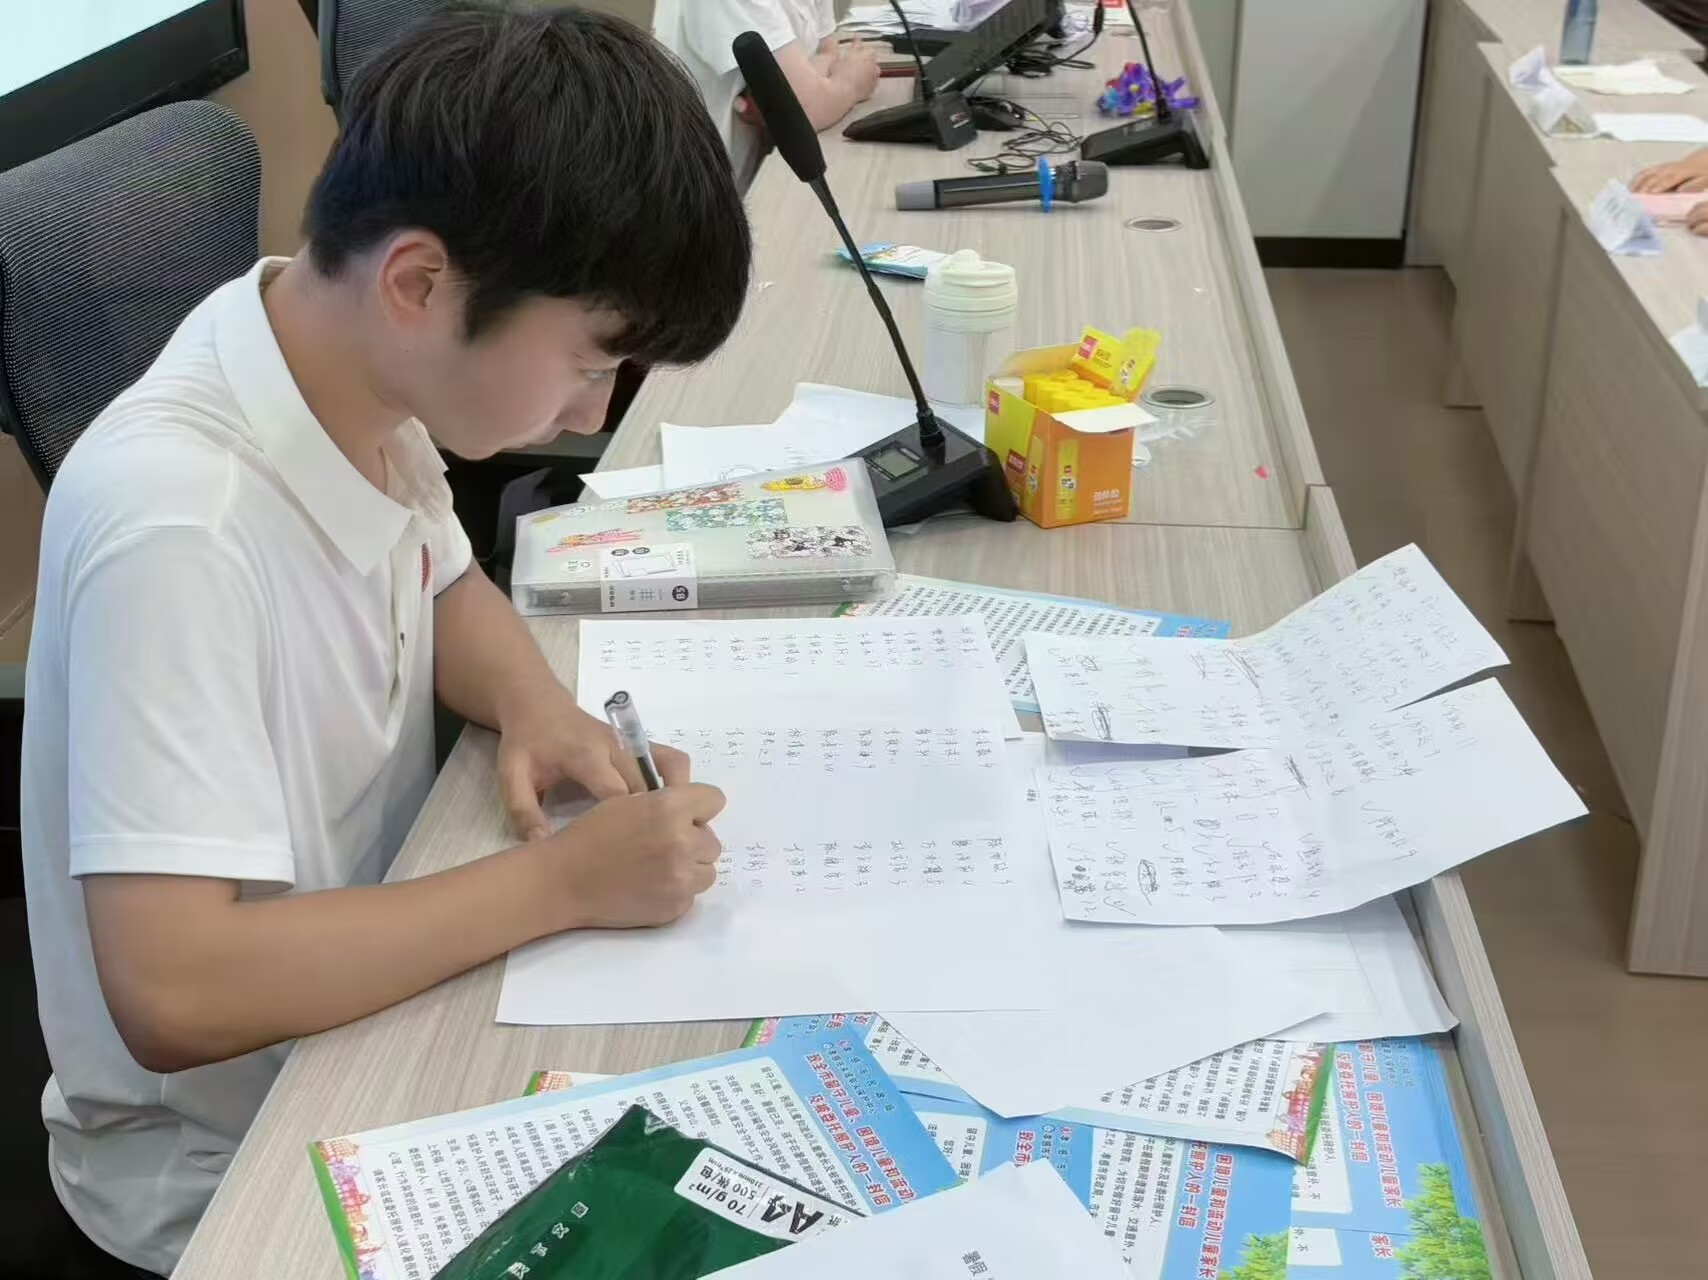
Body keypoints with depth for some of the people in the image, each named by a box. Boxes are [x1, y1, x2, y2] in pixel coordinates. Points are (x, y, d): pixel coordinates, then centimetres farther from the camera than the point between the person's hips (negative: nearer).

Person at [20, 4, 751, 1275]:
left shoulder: (348, 363, -9)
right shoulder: (175, 524, -31)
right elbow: (174, 997, -33)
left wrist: (535, 707, -9)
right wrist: (562, 882, -29)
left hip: (368, 1003, 7)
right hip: (231, 1166, -7)